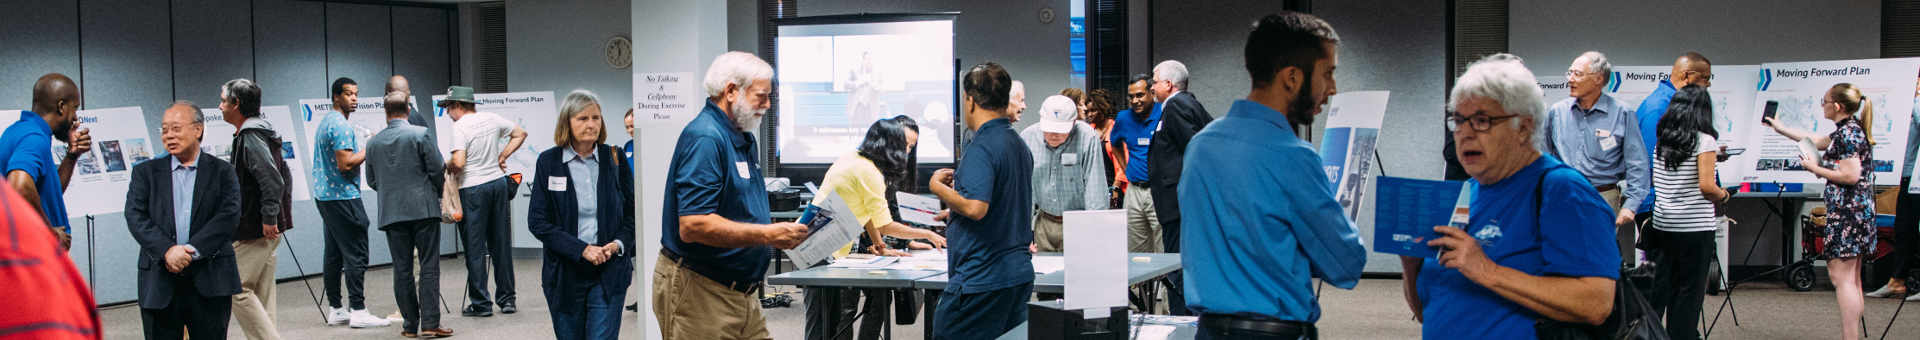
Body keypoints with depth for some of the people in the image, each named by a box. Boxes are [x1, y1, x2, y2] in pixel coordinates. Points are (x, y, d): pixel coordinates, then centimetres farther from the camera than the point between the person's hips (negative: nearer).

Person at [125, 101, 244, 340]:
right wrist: (167, 250, -17)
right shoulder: (146, 172, 11)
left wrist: (192, 250, -17)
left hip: (210, 284, -1)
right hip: (159, 283, 1)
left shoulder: (222, 171, 7)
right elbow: (135, 217, -1)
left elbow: (229, 215, -6)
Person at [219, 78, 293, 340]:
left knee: (238, 290, -7)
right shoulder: (262, 131, 16)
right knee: (262, 292, 12)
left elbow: (272, 180, -24)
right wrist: (283, 212, 21)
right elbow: (285, 176, 22)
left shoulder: (250, 137, -15)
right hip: (268, 229, 10)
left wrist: (269, 218, -21)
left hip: (255, 230, -10)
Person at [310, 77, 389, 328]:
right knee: (355, 255, -9)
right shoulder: (341, 125, -14)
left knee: (333, 254, 11)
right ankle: (358, 311, -10)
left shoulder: (325, 122, 18)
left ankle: (335, 310, 15)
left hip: (324, 195, 10)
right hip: (343, 196, -10)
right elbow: (345, 164, -21)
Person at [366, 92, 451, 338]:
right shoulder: (420, 134, -6)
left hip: (391, 213, 3)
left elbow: (372, 181, 13)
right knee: (429, 267, -1)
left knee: (402, 270, 7)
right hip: (424, 209, -3)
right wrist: (437, 193, 14)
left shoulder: (373, 142, 6)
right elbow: (438, 171, -6)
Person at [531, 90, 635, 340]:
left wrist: (619, 243, -10)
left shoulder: (614, 159, 3)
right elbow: (537, 221, -4)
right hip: (565, 274, 1)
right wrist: (582, 249, -14)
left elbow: (633, 213, 10)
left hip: (609, 273, 0)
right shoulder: (548, 162, 0)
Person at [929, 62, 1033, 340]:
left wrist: (938, 187, -10)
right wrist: (955, 212, 28)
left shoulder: (982, 147, -16)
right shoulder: (1020, 145, 14)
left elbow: (975, 207, -27)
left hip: (982, 279, -10)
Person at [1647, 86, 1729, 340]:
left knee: (1663, 284, 13)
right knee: (1690, 288, 3)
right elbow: (1706, 186, -17)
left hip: (1663, 223, 6)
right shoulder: (1704, 140, -10)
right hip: (1695, 225, -6)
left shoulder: (1661, 140, 7)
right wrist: (1722, 196, 2)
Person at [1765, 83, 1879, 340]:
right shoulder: (1849, 130, 16)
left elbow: (1851, 175, -21)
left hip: (1846, 212, -10)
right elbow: (1818, 141, 34)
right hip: (1856, 211, 10)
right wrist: (1780, 129, 41)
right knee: (1852, 279, 12)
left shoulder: (1848, 132, -14)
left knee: (1841, 277, -11)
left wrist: (1816, 169, -9)